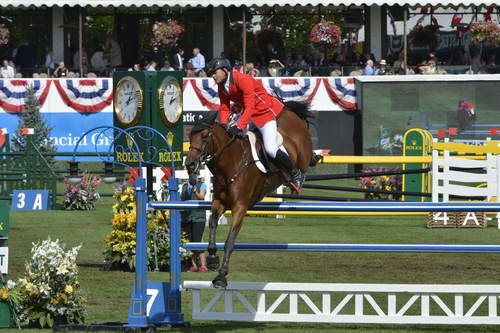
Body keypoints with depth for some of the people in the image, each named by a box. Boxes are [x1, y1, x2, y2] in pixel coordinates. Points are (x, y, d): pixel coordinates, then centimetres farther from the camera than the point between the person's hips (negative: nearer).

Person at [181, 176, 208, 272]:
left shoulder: (201, 185, 3)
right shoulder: (184, 186, 15)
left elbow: (201, 197, -13)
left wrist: (195, 192, -34)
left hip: (198, 217, -4)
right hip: (186, 218, 4)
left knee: (197, 242, -13)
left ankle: (203, 265, -11)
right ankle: (193, 265, 10)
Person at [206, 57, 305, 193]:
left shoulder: (243, 80, -28)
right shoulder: (221, 86, -1)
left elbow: (250, 107, -33)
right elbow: (224, 108, 2)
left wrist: (239, 127, -40)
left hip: (266, 111, -9)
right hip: (246, 112, 9)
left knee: (270, 148, -20)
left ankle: (296, 174, -4)